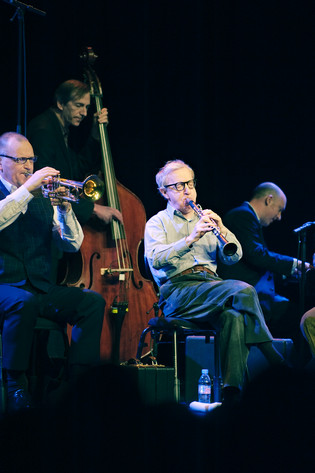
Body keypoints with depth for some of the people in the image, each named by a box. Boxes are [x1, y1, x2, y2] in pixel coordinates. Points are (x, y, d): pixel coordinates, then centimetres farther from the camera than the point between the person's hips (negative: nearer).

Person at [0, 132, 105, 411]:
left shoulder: (42, 196, 17)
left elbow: (72, 244, 10)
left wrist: (64, 209, -6)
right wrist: (27, 189, -21)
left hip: (41, 287, 5)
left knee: (93, 301, -16)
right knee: (24, 302, -37)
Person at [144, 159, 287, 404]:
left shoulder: (205, 220, 26)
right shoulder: (157, 223, 12)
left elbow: (233, 257, 15)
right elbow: (155, 259, -10)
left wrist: (222, 231, -5)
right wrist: (191, 239, -23)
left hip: (213, 285, 4)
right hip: (178, 289, -4)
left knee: (234, 316, -33)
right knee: (244, 290, -31)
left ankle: (233, 390, -41)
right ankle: (273, 358, -29)